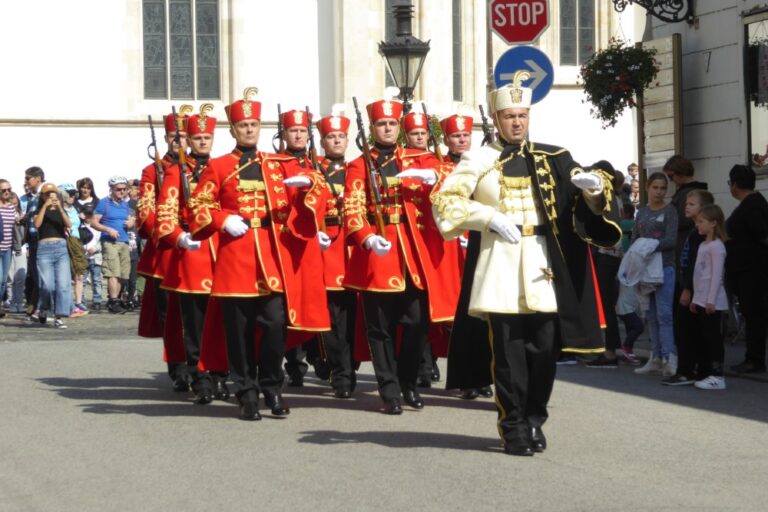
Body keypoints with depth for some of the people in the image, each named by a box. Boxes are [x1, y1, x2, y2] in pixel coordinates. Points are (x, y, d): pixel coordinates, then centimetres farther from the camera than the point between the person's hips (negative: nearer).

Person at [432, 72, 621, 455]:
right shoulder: (479, 160, 3)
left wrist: (593, 184, -10)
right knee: (508, 350, -2)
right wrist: (490, 217, -12)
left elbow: (592, 199, 14)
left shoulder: (552, 159, 12)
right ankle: (513, 427, 6)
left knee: (544, 348, 2)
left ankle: (535, 420, 17)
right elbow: (445, 201, -2)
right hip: (501, 264, -2)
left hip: (543, 265, 3)